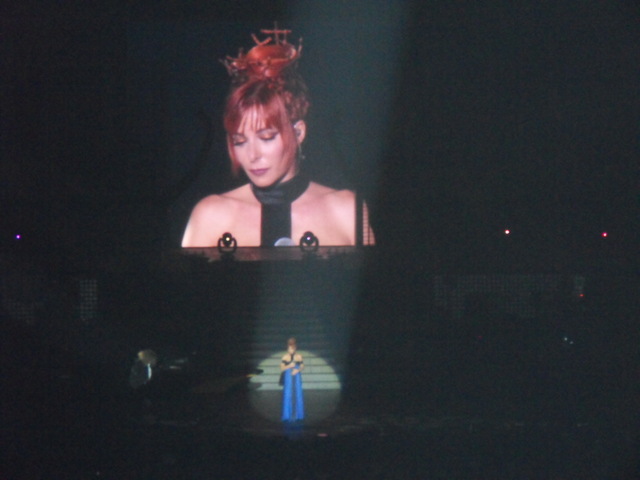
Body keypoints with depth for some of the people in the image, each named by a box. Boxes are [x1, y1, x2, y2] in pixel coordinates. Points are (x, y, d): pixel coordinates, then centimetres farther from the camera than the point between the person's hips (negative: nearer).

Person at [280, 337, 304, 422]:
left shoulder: (299, 356, 1)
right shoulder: (285, 357, -3)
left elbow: (302, 366, 8)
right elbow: (281, 368, -3)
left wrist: (298, 370, -11)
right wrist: (289, 366, -18)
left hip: (297, 377, 1)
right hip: (288, 378, -1)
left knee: (297, 395, 2)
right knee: (288, 395, -3)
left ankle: (296, 414, 11)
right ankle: (288, 415, 3)